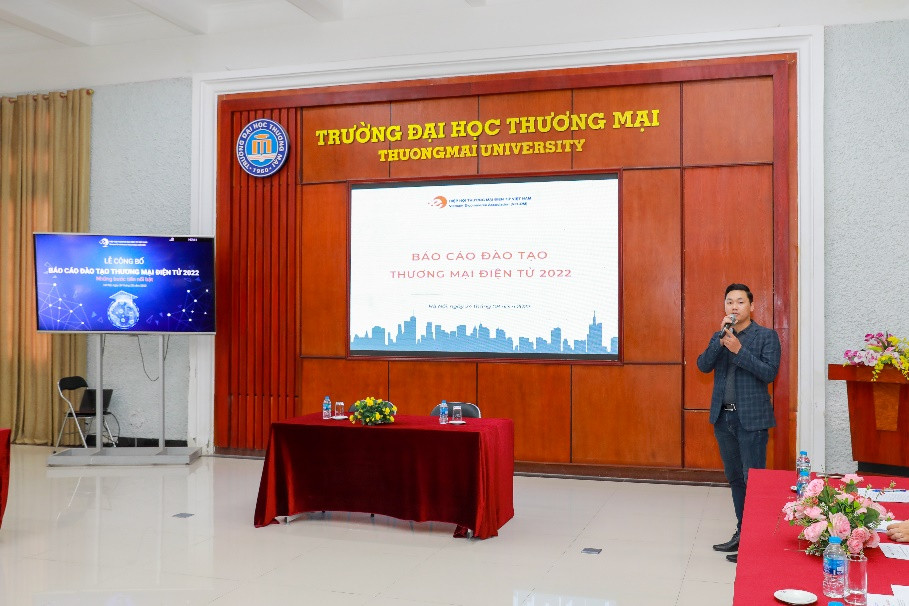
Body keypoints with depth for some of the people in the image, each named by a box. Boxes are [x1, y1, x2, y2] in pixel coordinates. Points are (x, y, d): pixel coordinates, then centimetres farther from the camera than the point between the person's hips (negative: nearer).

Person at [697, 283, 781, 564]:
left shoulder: (766, 336, -2)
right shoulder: (720, 337, 12)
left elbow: (769, 373, -13)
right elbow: (703, 365, -2)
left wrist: (738, 349, -20)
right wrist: (721, 337, -13)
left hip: (751, 419, -6)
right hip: (723, 417, 6)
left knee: (753, 480, -4)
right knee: (734, 478, 14)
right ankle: (742, 533, 26)